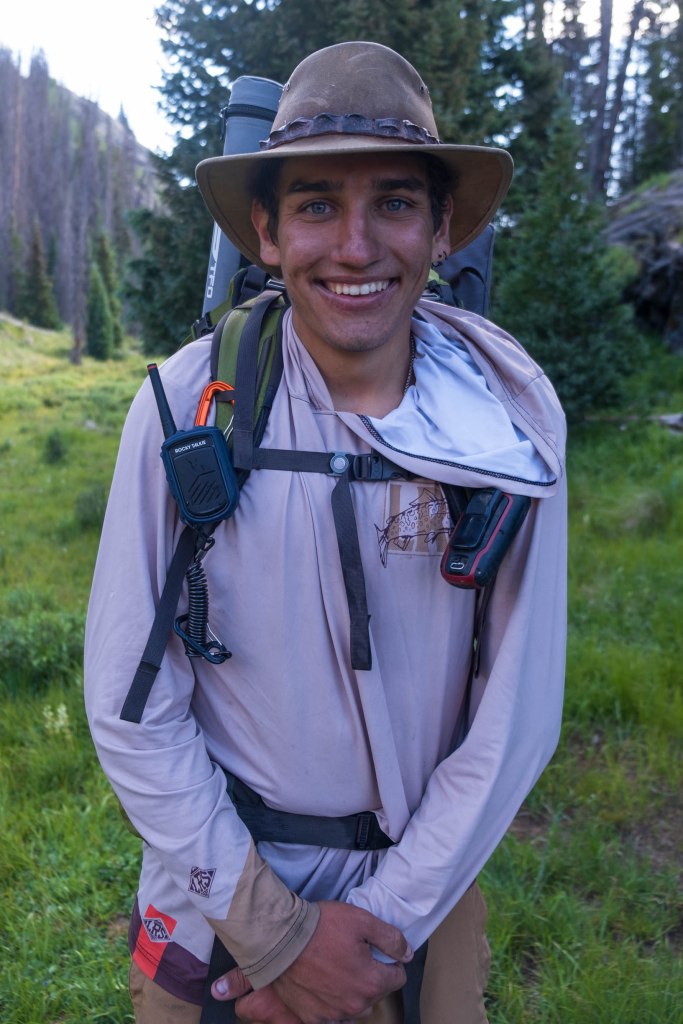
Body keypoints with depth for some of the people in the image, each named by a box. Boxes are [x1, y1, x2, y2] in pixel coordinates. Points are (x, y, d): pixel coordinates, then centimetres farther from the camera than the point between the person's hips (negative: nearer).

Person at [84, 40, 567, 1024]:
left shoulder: (515, 415, -15)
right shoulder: (189, 405, -18)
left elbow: (517, 717, -10)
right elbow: (130, 710, -14)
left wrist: (385, 922, -10)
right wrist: (275, 932, -12)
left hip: (426, 881, 2)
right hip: (221, 883, -1)